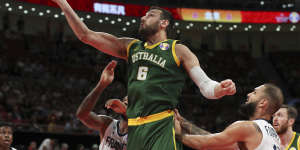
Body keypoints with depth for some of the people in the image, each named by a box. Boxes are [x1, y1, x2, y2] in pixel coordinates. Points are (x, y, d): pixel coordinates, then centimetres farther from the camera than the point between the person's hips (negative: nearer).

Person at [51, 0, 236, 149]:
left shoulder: (178, 50, 5)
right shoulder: (131, 46, 19)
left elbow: (206, 86, 1)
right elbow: (86, 36, 18)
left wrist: (221, 89, -23)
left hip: (162, 128, -6)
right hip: (134, 129, 6)